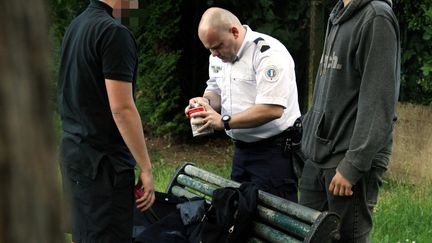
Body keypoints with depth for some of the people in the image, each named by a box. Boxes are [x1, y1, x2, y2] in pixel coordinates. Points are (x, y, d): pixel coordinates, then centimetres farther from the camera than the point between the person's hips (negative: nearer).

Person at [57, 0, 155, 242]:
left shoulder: (76, 26, 11)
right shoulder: (114, 32, -17)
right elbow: (121, 108, -21)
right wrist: (146, 168, -16)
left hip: (72, 149, 9)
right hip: (102, 159, -9)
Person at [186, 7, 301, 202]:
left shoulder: (268, 54, -20)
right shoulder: (219, 56, 7)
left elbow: (272, 109, -27)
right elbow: (215, 90, 21)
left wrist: (224, 121, -23)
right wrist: (206, 102, -4)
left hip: (274, 151, -8)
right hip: (242, 149, 8)